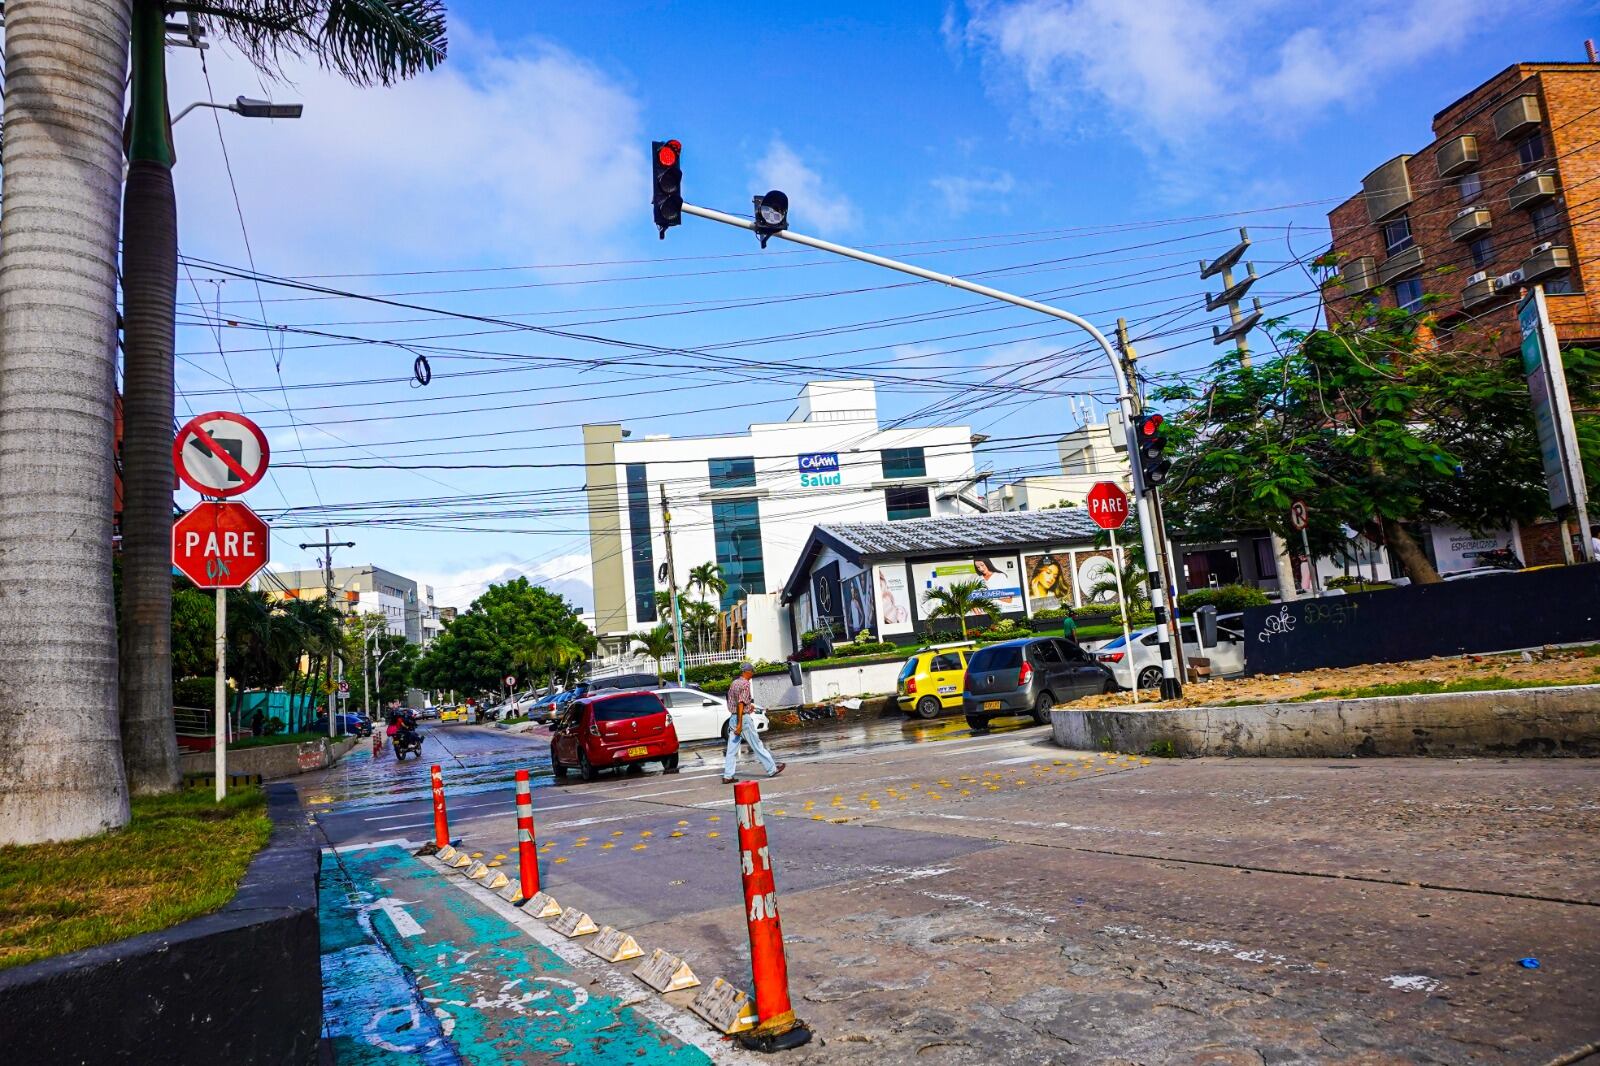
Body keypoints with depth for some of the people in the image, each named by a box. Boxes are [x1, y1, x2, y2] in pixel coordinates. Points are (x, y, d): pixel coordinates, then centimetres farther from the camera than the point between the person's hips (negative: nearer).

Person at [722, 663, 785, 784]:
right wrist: (740, 724, -24)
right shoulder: (745, 684, -13)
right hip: (743, 718, -8)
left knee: (732, 750, 7)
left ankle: (727, 776, 5)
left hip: (733, 717, 8)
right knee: (757, 745, 2)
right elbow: (741, 704, -21)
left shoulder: (734, 683, 13)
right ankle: (772, 769, 12)